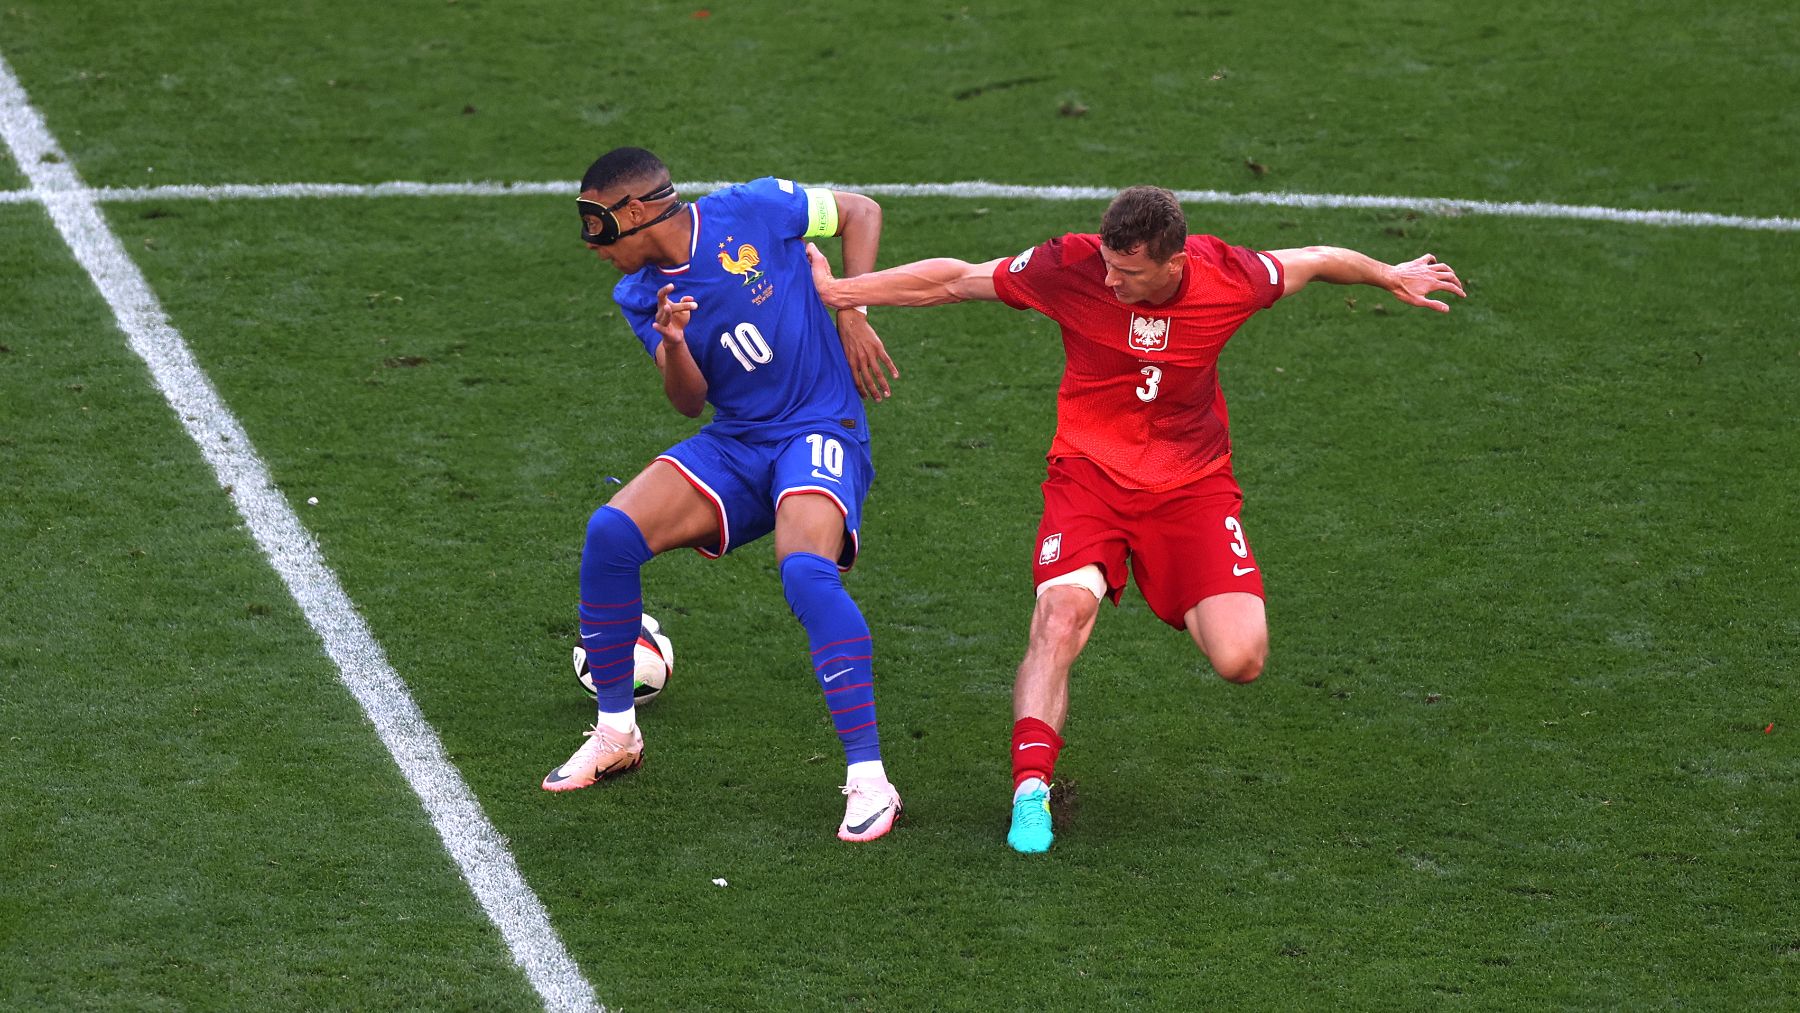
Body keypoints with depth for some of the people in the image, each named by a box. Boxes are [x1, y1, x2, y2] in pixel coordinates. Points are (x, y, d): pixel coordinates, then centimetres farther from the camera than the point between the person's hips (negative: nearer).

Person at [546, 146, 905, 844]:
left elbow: (860, 212, 3)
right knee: (610, 533, -14)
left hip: (820, 431, -5)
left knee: (807, 570, -32)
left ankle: (869, 780, -29)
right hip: (735, 443, 5)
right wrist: (673, 343, -19)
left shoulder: (753, 211, -10)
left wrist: (851, 316, -6)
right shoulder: (642, 295, 5)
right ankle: (616, 734, 4)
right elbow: (689, 402, 2)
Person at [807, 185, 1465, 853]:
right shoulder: (1071, 267, -16)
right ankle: (1031, 789, -28)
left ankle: (1203, 608, 23)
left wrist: (1392, 277, 25)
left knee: (1239, 663, -15)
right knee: (1061, 611, -31)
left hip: (1192, 484, 1)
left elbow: (1315, 261, 7)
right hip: (1089, 476, -1)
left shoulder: (1228, 277, -14)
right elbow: (956, 280, -5)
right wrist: (838, 291, -4)